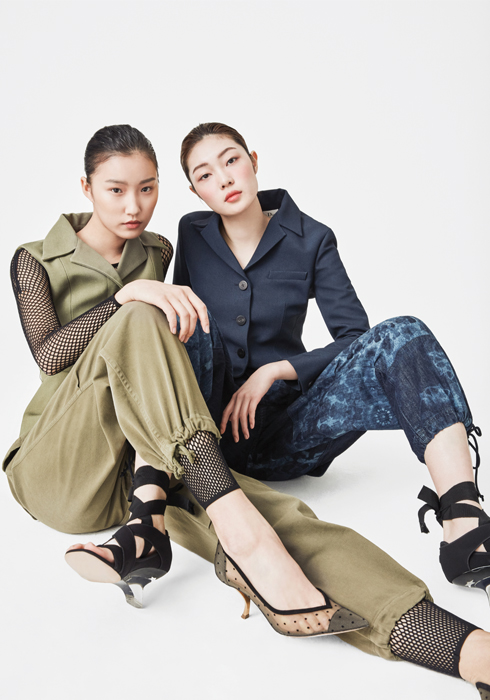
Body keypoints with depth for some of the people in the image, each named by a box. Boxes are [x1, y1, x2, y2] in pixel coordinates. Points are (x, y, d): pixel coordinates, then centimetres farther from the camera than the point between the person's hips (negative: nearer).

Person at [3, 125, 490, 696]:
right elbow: (48, 356, -13)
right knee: (139, 322, -33)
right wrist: (126, 296, -26)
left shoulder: (157, 253, 16)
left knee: (275, 518, -31)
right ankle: (240, 531, -43)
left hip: (143, 465, 3)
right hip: (58, 469, -2)